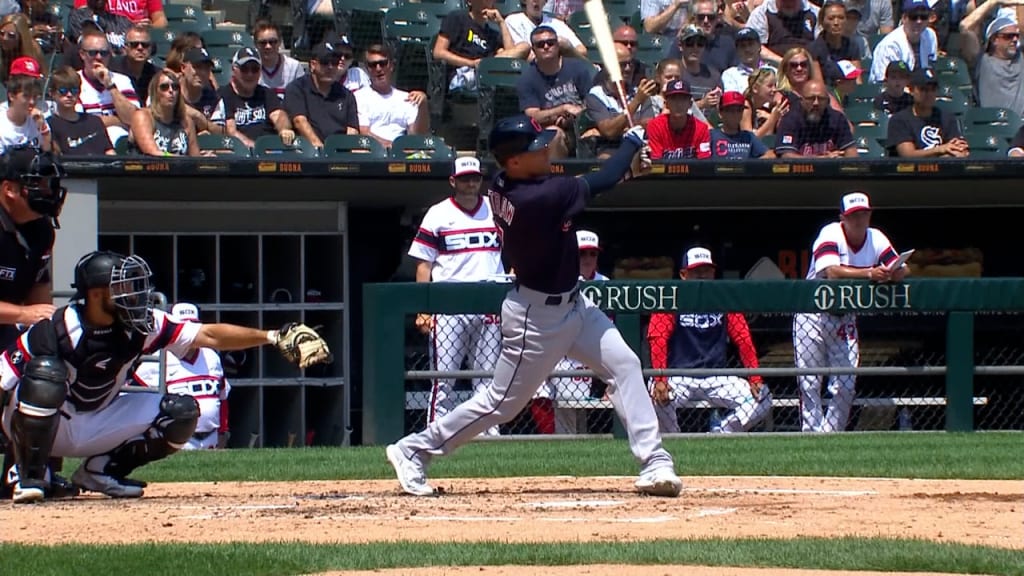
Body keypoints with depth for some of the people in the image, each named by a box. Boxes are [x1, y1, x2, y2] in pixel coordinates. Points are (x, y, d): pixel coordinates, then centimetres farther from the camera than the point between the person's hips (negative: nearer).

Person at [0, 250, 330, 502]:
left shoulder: (139, 326, -12)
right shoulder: (56, 331, -27)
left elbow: (207, 336, -14)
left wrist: (274, 338, -23)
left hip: (93, 427, 6)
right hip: (40, 427, -5)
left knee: (181, 413, -9)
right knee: (45, 373, -38)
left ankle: (99, 470, 3)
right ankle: (30, 475, -21)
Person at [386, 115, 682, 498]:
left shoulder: (501, 186, -7)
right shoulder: (536, 199, -32)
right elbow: (602, 181, -22)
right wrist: (632, 141, -6)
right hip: (537, 317, -9)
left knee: (624, 365, 1)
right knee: (503, 402, 4)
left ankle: (654, 463, 0)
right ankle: (414, 450, 19)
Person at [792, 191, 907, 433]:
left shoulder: (876, 239, -2)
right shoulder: (831, 234, -18)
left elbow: (903, 270, -8)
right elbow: (831, 272, -34)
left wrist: (892, 274, -33)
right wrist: (869, 273, -47)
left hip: (845, 319, 4)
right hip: (813, 315, -4)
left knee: (846, 386, -2)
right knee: (810, 383, -5)